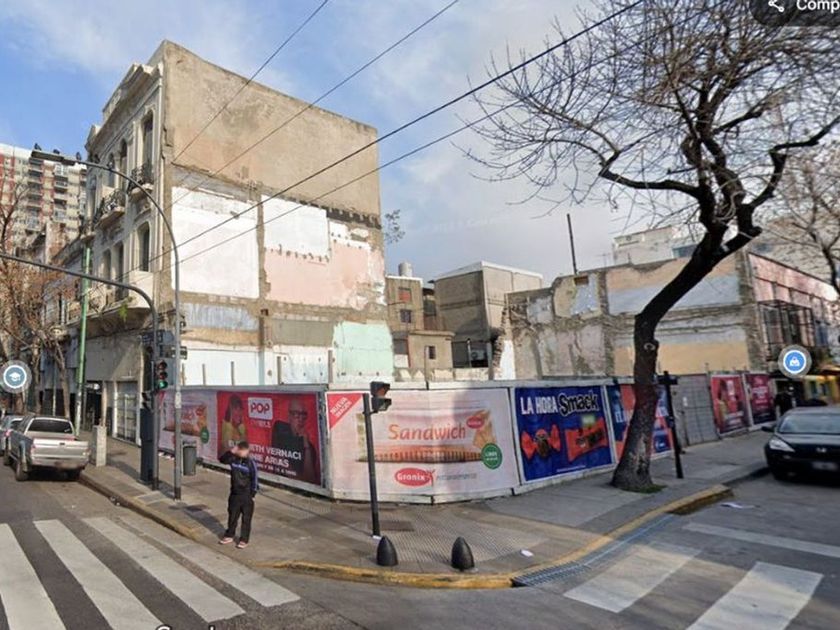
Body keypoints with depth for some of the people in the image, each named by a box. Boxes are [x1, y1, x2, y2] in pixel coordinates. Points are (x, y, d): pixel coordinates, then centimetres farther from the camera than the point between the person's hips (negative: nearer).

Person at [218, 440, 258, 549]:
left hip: (246, 495, -4)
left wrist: (252, 494, -12)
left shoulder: (250, 463, -14)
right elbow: (222, 459, -3)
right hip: (234, 494, 5)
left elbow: (254, 479, -12)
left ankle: (244, 540, 16)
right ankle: (229, 536, 34)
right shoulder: (233, 459, -1)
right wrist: (231, 452, -17)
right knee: (232, 516, 17)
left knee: (246, 518, 5)